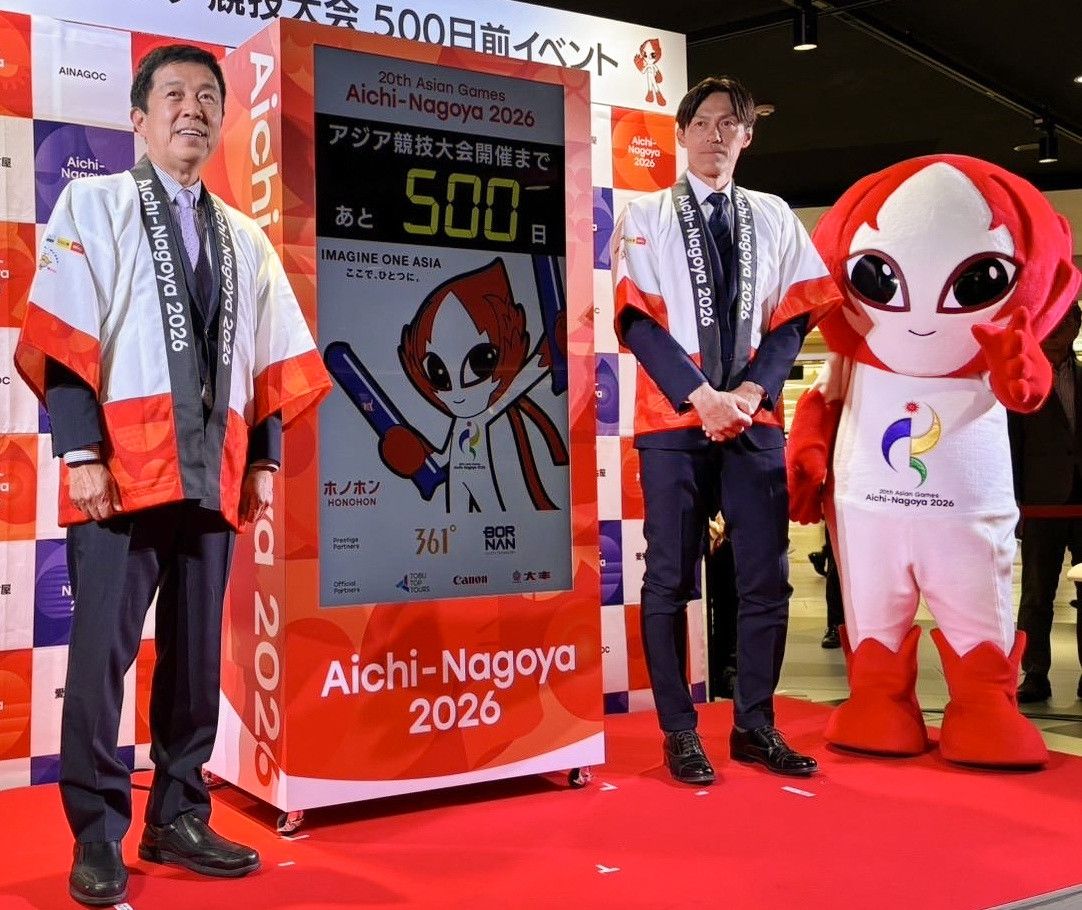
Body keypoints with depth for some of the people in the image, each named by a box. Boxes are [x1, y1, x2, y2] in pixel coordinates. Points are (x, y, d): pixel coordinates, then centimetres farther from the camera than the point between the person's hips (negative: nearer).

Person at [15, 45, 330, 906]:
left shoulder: (246, 238, 17)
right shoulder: (94, 204, 4)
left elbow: (271, 358, 15)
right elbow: (62, 338, -5)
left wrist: (264, 457, 5)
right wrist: (81, 453, -14)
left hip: (213, 475, 5)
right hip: (122, 469, -4)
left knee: (197, 655, 9)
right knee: (101, 655, -3)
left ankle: (178, 818, 21)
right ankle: (97, 840, 9)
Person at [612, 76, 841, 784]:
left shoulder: (774, 218, 14)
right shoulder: (646, 216, 6)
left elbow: (794, 316, 7)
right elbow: (637, 320, -4)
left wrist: (750, 392, -9)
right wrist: (702, 397, -14)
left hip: (756, 417, 3)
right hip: (673, 418, -3)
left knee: (767, 576, 3)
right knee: (671, 577, -1)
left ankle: (755, 725, 15)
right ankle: (680, 733, 8)